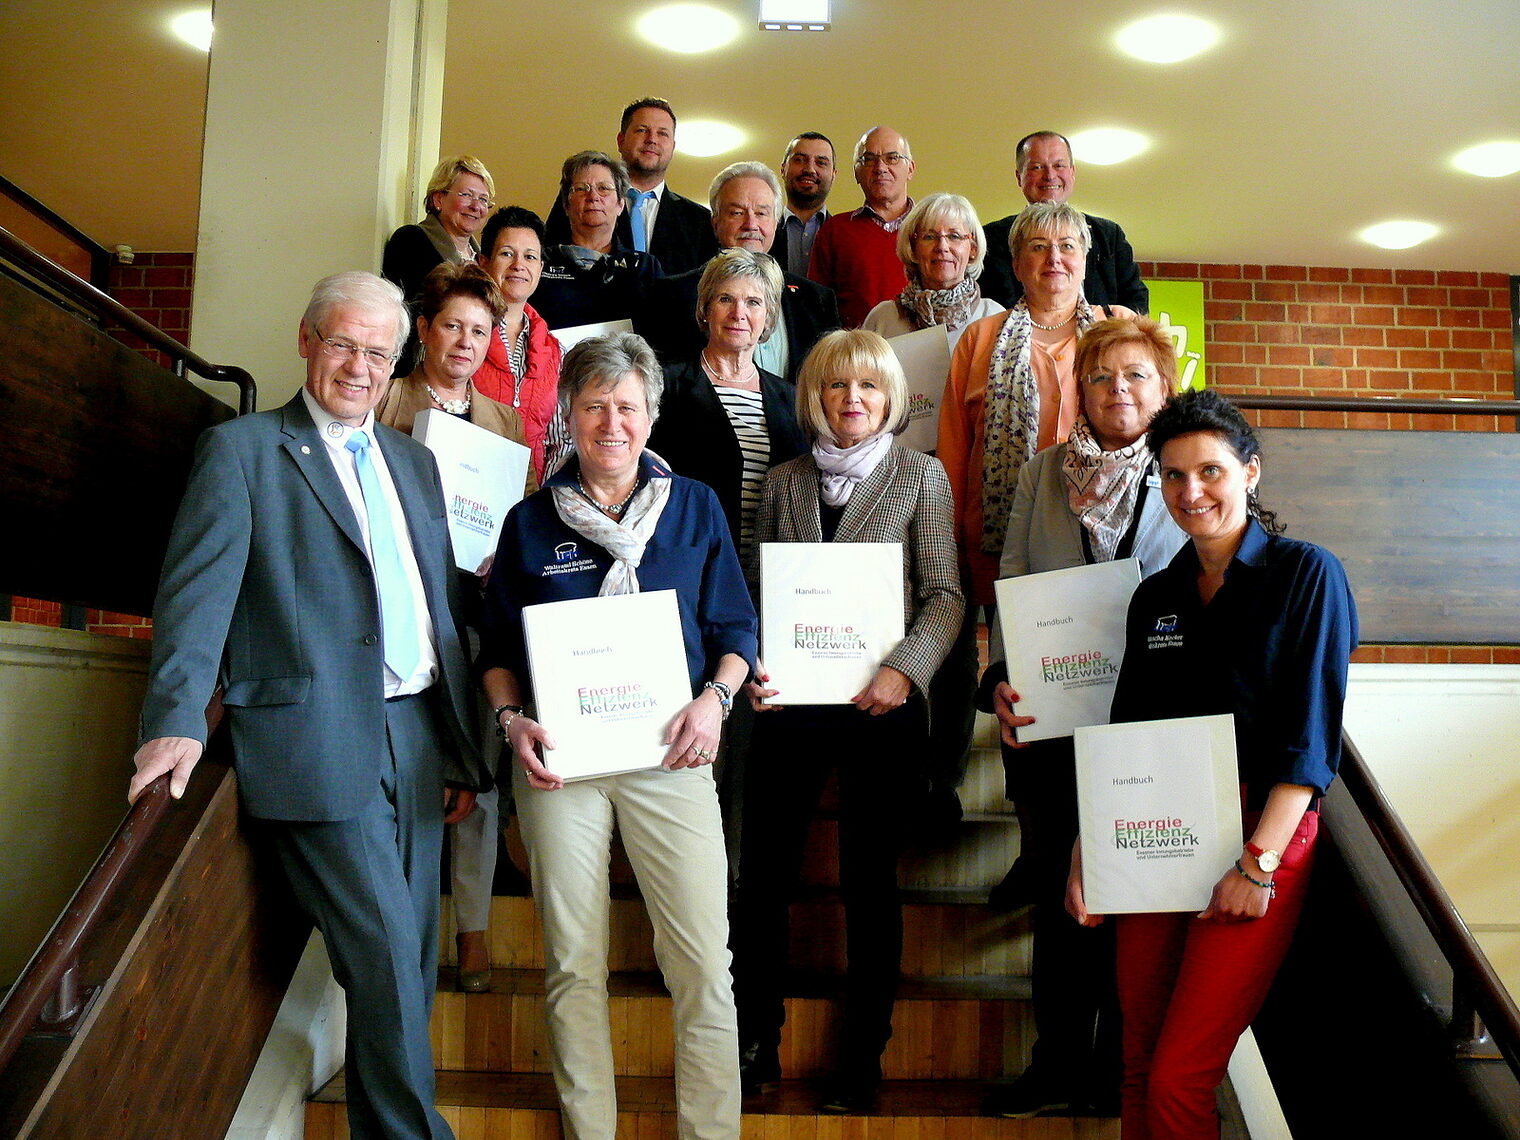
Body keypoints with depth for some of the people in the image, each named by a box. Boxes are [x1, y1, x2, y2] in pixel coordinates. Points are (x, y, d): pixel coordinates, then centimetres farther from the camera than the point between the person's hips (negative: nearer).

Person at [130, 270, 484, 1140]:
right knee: (386, 967, -7)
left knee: (411, 968, 12)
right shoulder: (243, 449, 1)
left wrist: (463, 750, 15)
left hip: (416, 739, 6)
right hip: (320, 744, -6)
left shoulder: (414, 462, 17)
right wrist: (178, 718, -24)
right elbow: (199, 589, -10)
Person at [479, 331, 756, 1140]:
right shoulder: (530, 521, 8)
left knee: (703, 960, -2)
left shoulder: (695, 508, 7)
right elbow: (499, 648, 11)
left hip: (669, 753, 0)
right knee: (572, 961, 8)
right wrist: (512, 721, -6)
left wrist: (715, 697, -10)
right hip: (558, 758, 1)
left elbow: (735, 627, 8)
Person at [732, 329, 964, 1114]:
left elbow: (944, 594, -2)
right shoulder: (784, 481, 11)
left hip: (881, 705, -2)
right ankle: (756, 1038, 22)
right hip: (790, 698, 2)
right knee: (764, 871, 5)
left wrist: (904, 669, -17)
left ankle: (863, 1052, 21)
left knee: (868, 879, 6)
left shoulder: (920, 476, 4)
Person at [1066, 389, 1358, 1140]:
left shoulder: (1307, 576, -3)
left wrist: (1258, 861, -16)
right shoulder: (1155, 597, 11)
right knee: (1138, 1065, 9)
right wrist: (1086, 849, 2)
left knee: (1179, 1079, -6)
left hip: (1263, 832, -5)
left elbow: (1312, 737, -9)